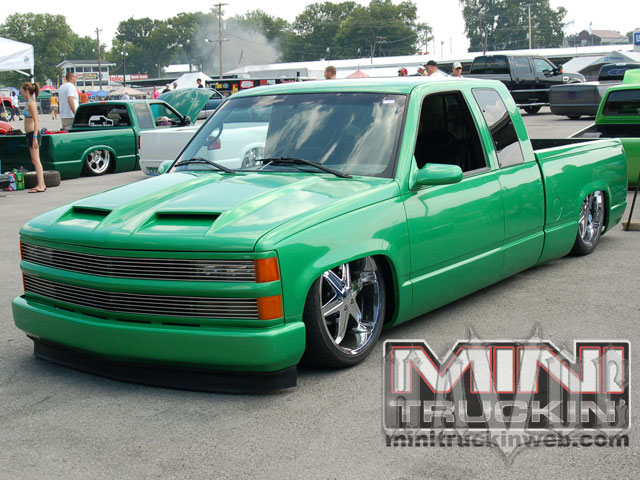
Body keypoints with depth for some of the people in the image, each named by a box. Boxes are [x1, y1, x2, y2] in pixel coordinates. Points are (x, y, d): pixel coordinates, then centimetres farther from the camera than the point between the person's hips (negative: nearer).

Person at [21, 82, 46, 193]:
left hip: (32, 134, -10)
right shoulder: (29, 102, 15)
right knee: (35, 161, 11)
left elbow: (36, 121, -19)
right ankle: (42, 184, 14)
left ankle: (40, 186, -9)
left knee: (36, 160, -9)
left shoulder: (31, 103, -13)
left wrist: (35, 137, -22)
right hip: (31, 134, 10)